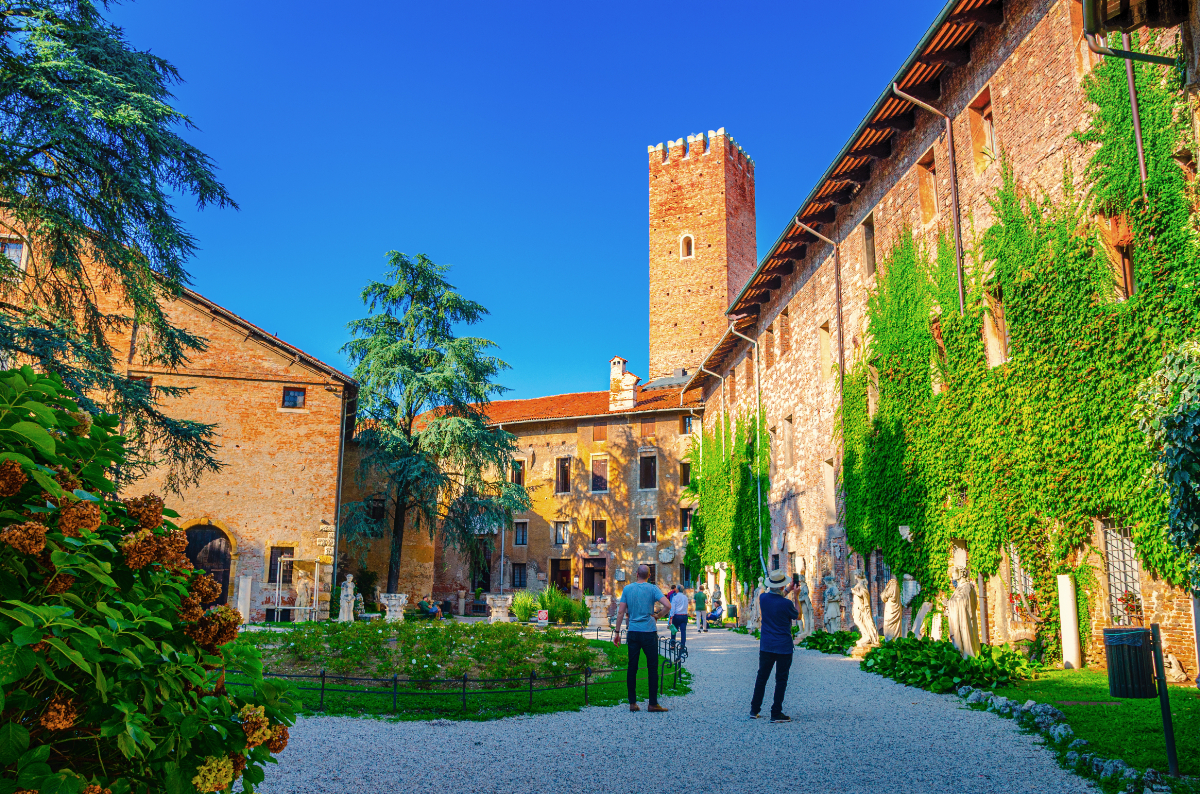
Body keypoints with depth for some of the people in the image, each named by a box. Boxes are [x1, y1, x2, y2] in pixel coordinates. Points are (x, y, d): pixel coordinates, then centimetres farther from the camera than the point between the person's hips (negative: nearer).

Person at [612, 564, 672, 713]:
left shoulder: (627, 589, 6)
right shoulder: (652, 589, -2)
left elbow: (620, 612, 3)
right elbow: (668, 605, -14)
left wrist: (617, 632, 9)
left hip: (633, 633, 3)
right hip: (649, 633, -3)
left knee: (632, 668, 6)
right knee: (652, 668, 3)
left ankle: (632, 703, 8)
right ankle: (653, 703, 3)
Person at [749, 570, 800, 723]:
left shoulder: (763, 598, -5)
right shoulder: (786, 603, -19)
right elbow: (797, 616, 2)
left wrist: (787, 591, 20)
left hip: (766, 646, 5)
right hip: (783, 647, -5)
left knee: (762, 676, 15)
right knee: (781, 680, 5)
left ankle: (754, 710, 20)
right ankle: (776, 713, 6)